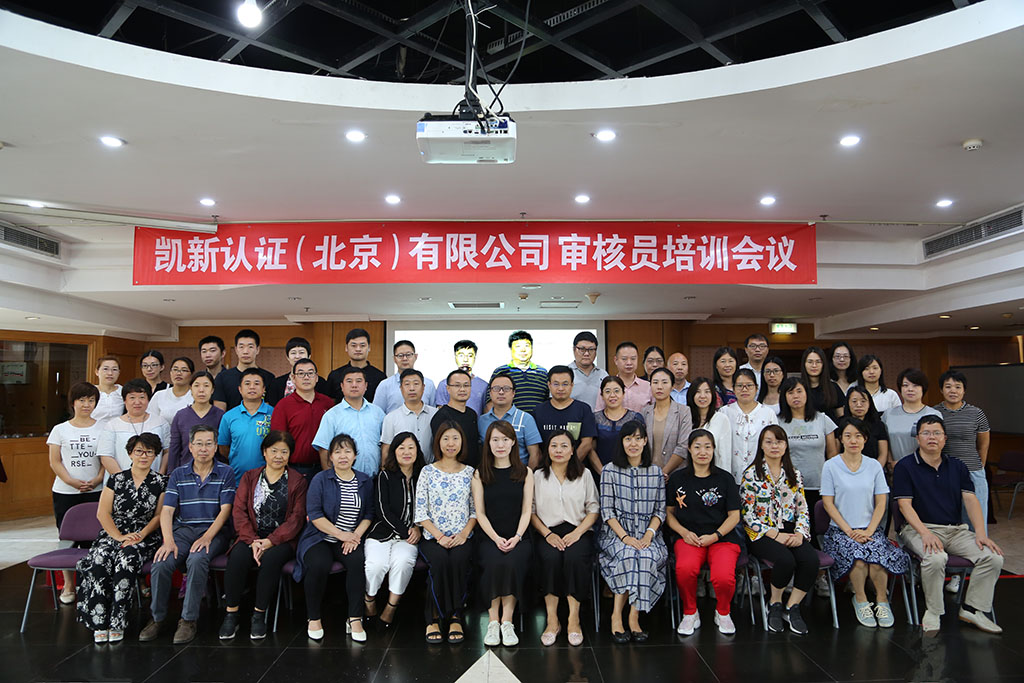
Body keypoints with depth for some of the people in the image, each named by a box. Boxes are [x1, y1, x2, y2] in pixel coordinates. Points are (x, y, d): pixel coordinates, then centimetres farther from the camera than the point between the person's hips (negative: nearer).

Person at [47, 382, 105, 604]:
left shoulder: (102, 429, 6)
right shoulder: (60, 430, 7)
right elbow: (55, 462, 3)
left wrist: (96, 481, -12)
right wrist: (71, 481, -12)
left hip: (95, 492, -1)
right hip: (65, 493, 1)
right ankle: (68, 585, 16)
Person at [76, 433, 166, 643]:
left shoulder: (161, 482, 6)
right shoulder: (116, 480, 10)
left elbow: (159, 516, 2)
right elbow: (103, 513, 3)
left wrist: (139, 535, -13)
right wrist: (119, 536, -11)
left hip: (145, 537, -2)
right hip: (113, 534, 2)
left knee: (126, 560, -33)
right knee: (99, 560, -29)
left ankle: (117, 623, -25)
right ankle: (99, 622, -22)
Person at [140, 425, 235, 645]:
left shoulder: (225, 473, 4)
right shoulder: (178, 475, 11)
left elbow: (225, 510, -3)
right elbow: (167, 511, 2)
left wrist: (207, 537, -17)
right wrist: (168, 541, -14)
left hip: (213, 530, -3)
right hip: (183, 529, 3)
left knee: (197, 559, -33)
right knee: (160, 564, -25)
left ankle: (189, 620, -20)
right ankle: (157, 617, -1)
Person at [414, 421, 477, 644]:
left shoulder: (470, 473, 10)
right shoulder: (427, 472, 5)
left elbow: (476, 510, 8)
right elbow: (420, 512, 0)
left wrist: (463, 534, -9)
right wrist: (439, 536, -11)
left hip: (462, 538, 1)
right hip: (432, 537, -1)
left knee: (459, 559, -31)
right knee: (440, 560, -31)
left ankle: (455, 617, -17)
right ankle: (433, 619, -14)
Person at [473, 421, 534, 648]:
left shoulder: (525, 472, 8)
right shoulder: (480, 474, 8)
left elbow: (526, 511, 4)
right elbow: (480, 513, 3)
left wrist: (516, 537, -11)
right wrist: (496, 538, -11)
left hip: (518, 539, 0)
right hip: (489, 538, 0)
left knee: (512, 562, -30)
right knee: (495, 563, -30)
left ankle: (507, 621, -17)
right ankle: (493, 622, -17)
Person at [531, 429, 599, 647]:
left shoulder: (584, 474, 10)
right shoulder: (538, 476, 11)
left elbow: (594, 509, 6)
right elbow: (531, 511, 5)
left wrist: (577, 532, -9)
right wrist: (548, 534, -10)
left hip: (578, 529, 0)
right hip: (548, 531, 0)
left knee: (574, 557, -31)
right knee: (550, 558, -31)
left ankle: (574, 619, -18)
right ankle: (552, 619, -19)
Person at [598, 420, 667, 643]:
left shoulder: (656, 472, 11)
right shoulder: (610, 471, 2)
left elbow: (660, 510, 8)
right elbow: (607, 510, -3)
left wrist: (649, 533, -10)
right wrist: (624, 536, -16)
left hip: (646, 535, 2)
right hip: (616, 534, -2)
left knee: (647, 557, -31)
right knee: (629, 556, -33)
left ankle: (632, 617, -21)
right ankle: (617, 616, -21)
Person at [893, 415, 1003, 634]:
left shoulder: (957, 467, 14)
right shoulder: (905, 466, -1)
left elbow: (971, 500, 5)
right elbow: (905, 505, -8)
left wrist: (980, 533, -10)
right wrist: (925, 533, -22)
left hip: (956, 530, 5)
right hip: (919, 528, -5)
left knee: (993, 557, -17)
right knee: (936, 559, -33)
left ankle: (973, 608, 0)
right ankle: (933, 612, -12)